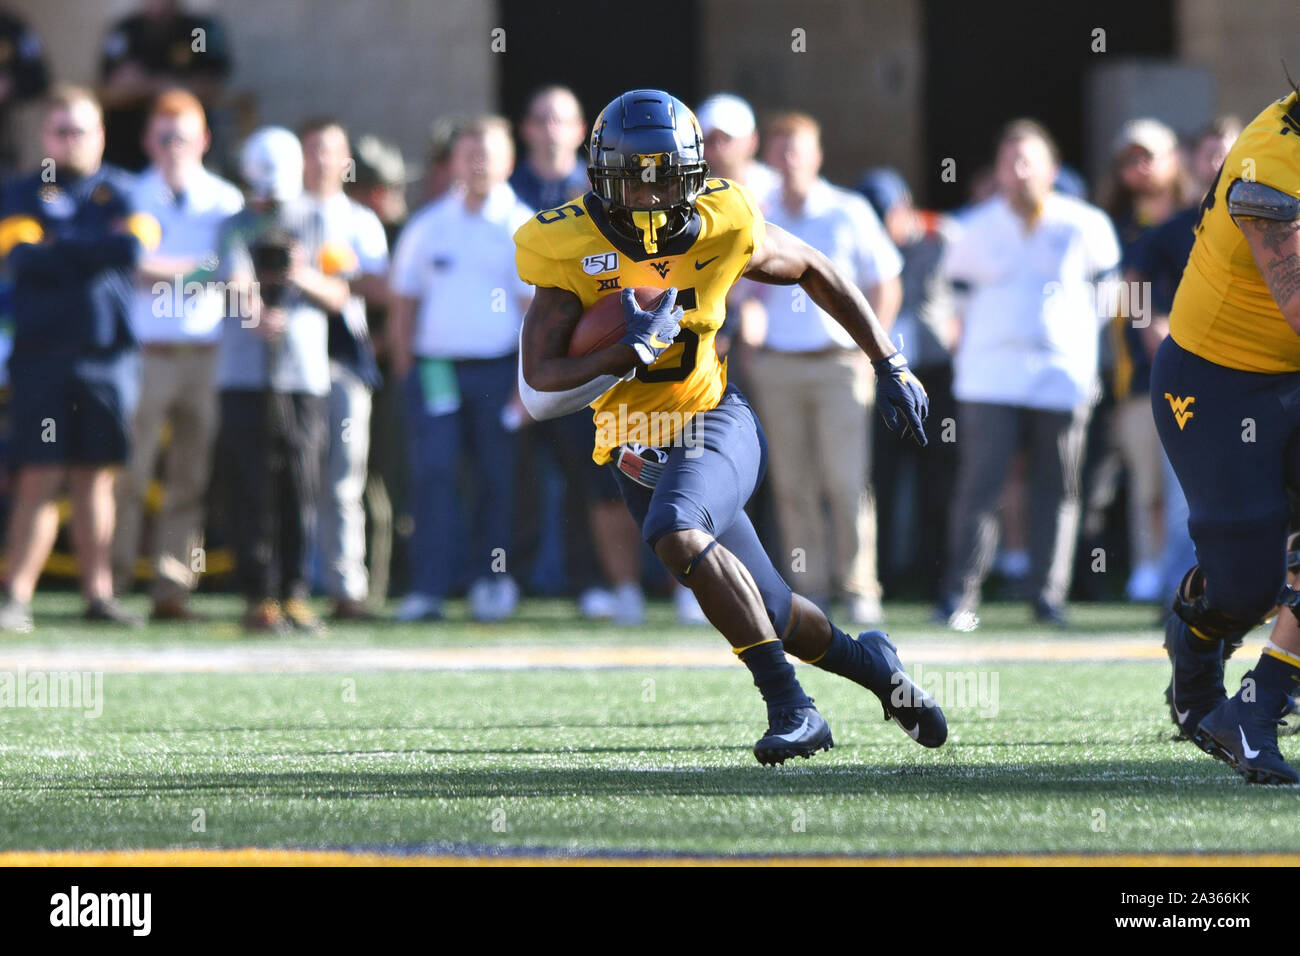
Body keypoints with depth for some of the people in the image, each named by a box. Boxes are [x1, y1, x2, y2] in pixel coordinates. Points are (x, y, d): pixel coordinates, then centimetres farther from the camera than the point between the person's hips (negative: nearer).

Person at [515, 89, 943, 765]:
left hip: (714, 424, -2)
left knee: (677, 535, -33)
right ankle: (869, 664, 37)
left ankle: (790, 707, -28)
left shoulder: (721, 230, -13)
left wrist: (889, 365, 9)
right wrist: (633, 351, -32)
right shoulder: (570, 250, -17)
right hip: (636, 450, 2)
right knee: (769, 615, 6)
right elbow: (540, 392, -21)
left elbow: (814, 273, 8)